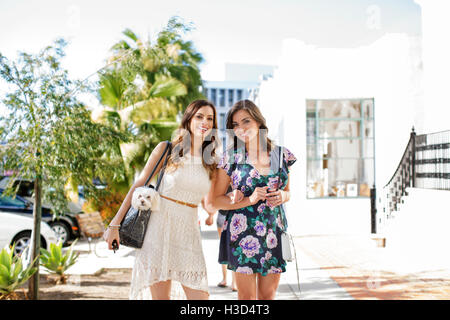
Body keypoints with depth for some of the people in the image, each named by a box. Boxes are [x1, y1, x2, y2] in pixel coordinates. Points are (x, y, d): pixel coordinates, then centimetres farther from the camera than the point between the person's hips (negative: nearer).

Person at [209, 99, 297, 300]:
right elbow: (215, 200, -2)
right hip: (242, 232, -3)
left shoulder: (281, 155, 4)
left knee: (268, 295, 11)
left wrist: (282, 196, -6)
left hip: (274, 231, 3)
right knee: (246, 296, 5)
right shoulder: (231, 157, -4)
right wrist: (250, 200, -15)